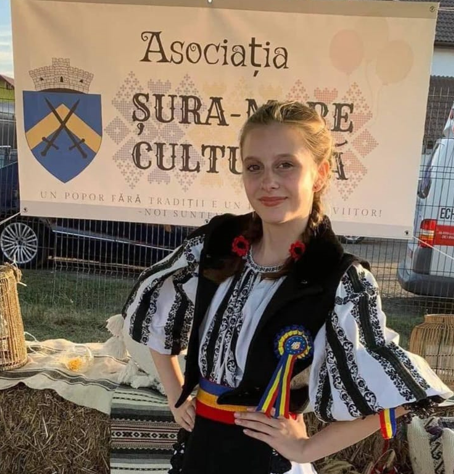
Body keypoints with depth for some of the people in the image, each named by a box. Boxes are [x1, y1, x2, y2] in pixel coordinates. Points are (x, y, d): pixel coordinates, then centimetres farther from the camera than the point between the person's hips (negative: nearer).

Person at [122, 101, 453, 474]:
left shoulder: (342, 281, -21)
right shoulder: (216, 243, -9)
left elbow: (393, 397, -14)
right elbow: (154, 314, 7)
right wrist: (176, 394, 5)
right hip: (196, 440, 4)